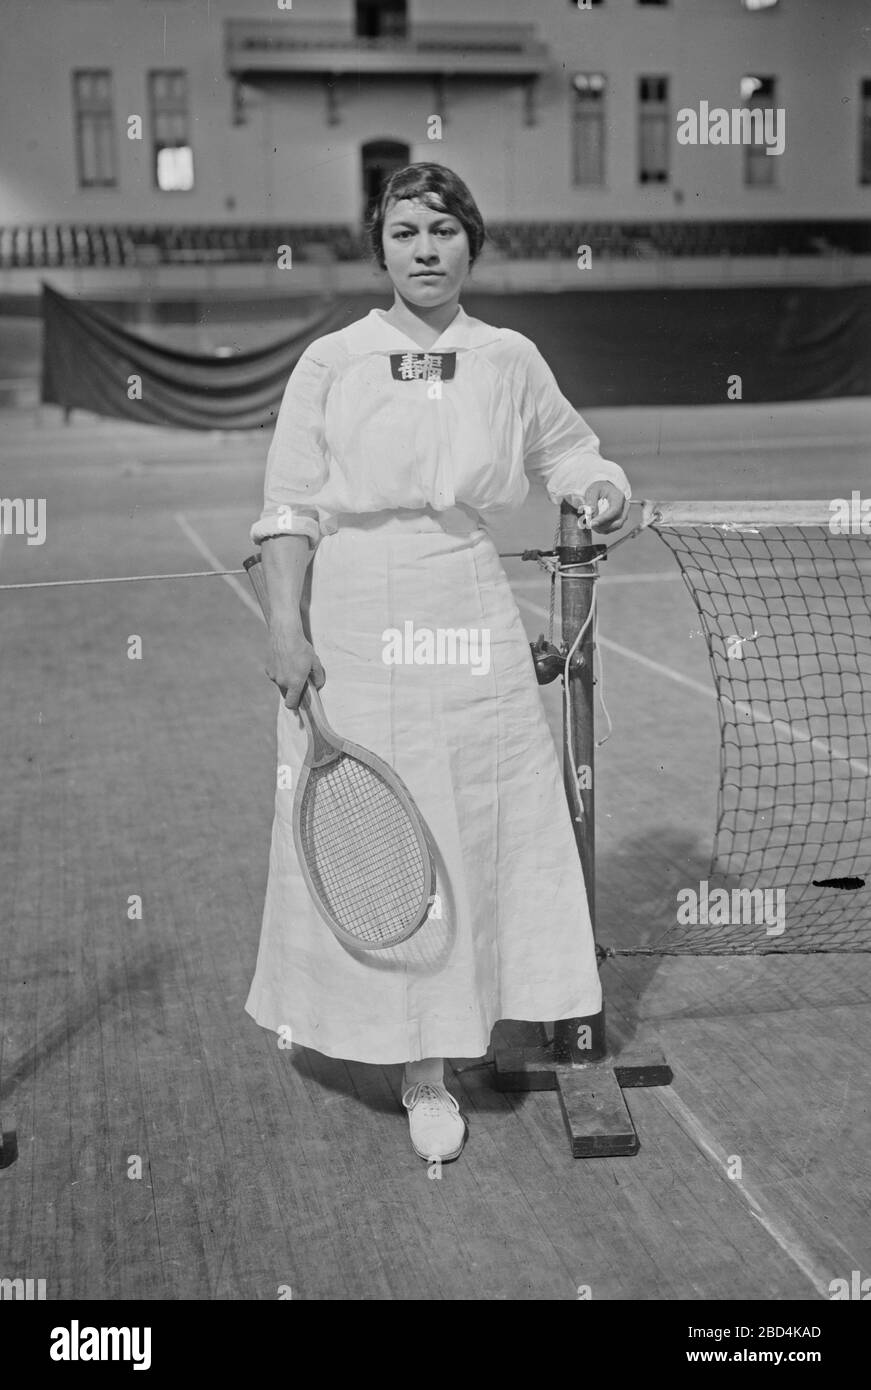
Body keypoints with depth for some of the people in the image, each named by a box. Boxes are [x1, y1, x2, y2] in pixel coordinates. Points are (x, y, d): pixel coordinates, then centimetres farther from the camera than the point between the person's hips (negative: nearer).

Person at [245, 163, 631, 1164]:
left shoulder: (510, 360, 7)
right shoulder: (329, 363, 1)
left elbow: (562, 447, 24)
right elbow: (289, 508, 0)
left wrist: (598, 486, 2)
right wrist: (285, 627, -9)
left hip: (471, 622, 2)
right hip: (351, 623, -2)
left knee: (477, 829, 4)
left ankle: (426, 1061, 22)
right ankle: (395, 1045, 17)